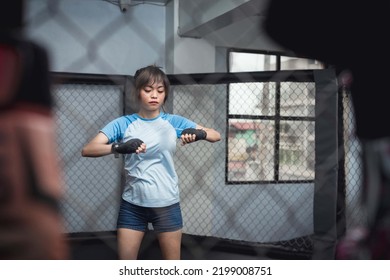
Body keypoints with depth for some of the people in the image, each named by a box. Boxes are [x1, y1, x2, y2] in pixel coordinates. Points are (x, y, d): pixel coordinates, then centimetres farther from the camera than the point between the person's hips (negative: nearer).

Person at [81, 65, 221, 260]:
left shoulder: (174, 122, 1)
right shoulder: (123, 124, -4)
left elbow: (216, 135, -1)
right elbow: (87, 149, -15)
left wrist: (198, 134, -25)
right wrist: (120, 147, -33)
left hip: (166, 205, 1)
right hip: (132, 205, 0)